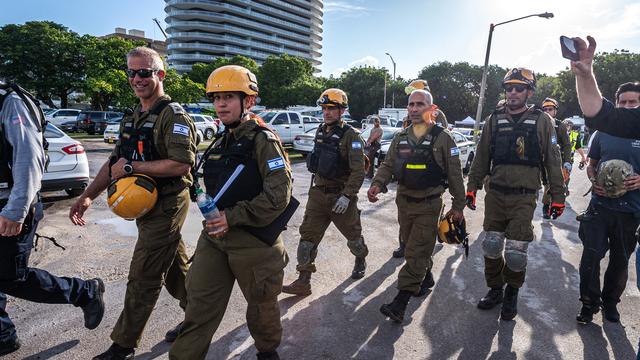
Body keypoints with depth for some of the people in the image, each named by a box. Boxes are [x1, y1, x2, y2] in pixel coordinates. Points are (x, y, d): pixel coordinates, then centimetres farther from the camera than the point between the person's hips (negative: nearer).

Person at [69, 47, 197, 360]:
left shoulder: (173, 116, -14)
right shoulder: (132, 119, 14)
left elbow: (181, 164, -25)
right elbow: (116, 161, 17)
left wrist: (133, 166, -19)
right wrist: (88, 195, 8)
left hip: (166, 207, -9)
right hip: (147, 205, 9)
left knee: (143, 278, 1)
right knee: (175, 267, 18)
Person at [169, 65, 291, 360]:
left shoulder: (263, 139, -13)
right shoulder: (222, 143, 11)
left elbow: (279, 193, -23)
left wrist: (233, 217, -22)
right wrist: (210, 210, 11)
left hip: (254, 242, -6)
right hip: (214, 237, 6)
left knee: (261, 302, 15)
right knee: (199, 305, 7)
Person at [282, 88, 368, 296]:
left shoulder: (350, 135, -14)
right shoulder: (320, 132, 8)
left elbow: (359, 170, -19)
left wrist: (347, 195, -24)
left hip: (341, 195, -5)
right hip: (318, 193, 6)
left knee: (352, 233, 15)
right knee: (307, 235, 1)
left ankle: (361, 260, 45)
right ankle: (303, 282, 8)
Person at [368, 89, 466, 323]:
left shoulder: (443, 138, -6)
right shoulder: (401, 138, 7)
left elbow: (455, 174, -3)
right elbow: (388, 165, 7)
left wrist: (458, 205, -2)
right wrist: (377, 184, -13)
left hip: (429, 204, -5)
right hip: (404, 201, 6)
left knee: (416, 253, -6)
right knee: (412, 247, 19)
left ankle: (400, 303, -5)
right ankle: (426, 278, 43)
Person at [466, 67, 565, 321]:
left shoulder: (542, 121, 1)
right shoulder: (494, 120, 8)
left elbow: (553, 162, 2)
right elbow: (481, 157, 12)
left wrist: (557, 196, 1)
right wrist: (472, 187, 9)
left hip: (524, 198, -3)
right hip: (495, 194, 3)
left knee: (516, 253, -2)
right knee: (491, 247, 7)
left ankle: (512, 293, 24)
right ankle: (495, 290, 28)